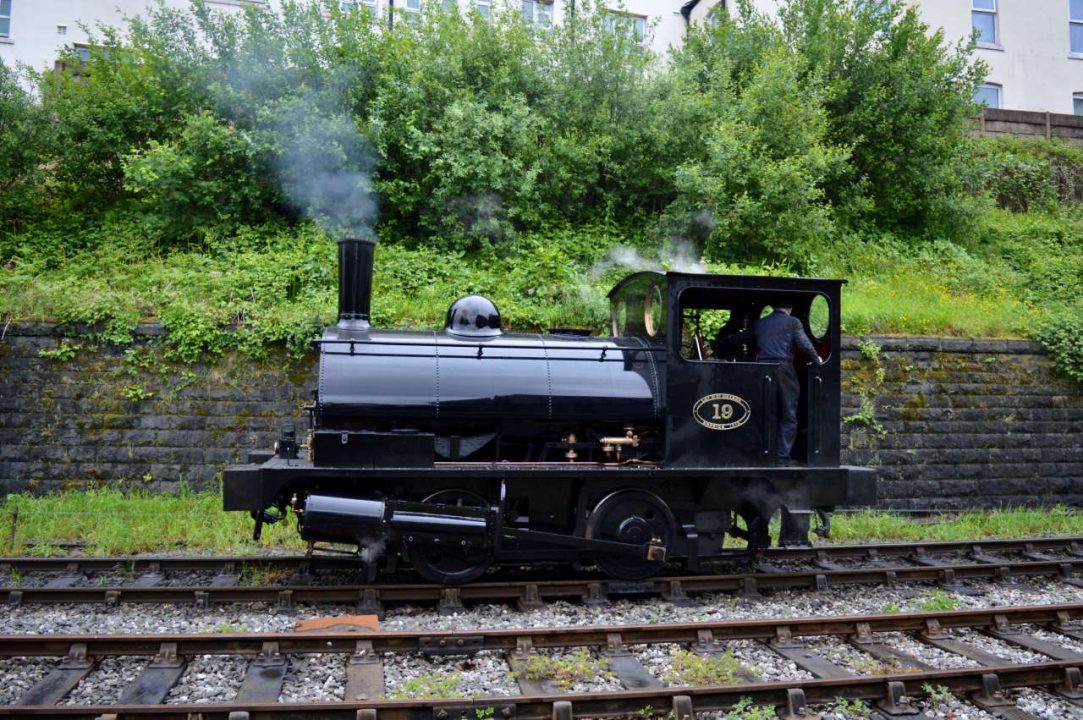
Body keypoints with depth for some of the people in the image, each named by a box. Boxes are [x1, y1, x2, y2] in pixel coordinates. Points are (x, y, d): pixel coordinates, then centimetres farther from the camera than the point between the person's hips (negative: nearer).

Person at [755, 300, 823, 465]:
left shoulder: (760, 323, 17)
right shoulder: (793, 322, 3)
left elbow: (754, 347, 13)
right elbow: (804, 345, -5)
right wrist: (816, 359, 9)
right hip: (783, 369, -4)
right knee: (788, 417, 3)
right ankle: (783, 456, -1)